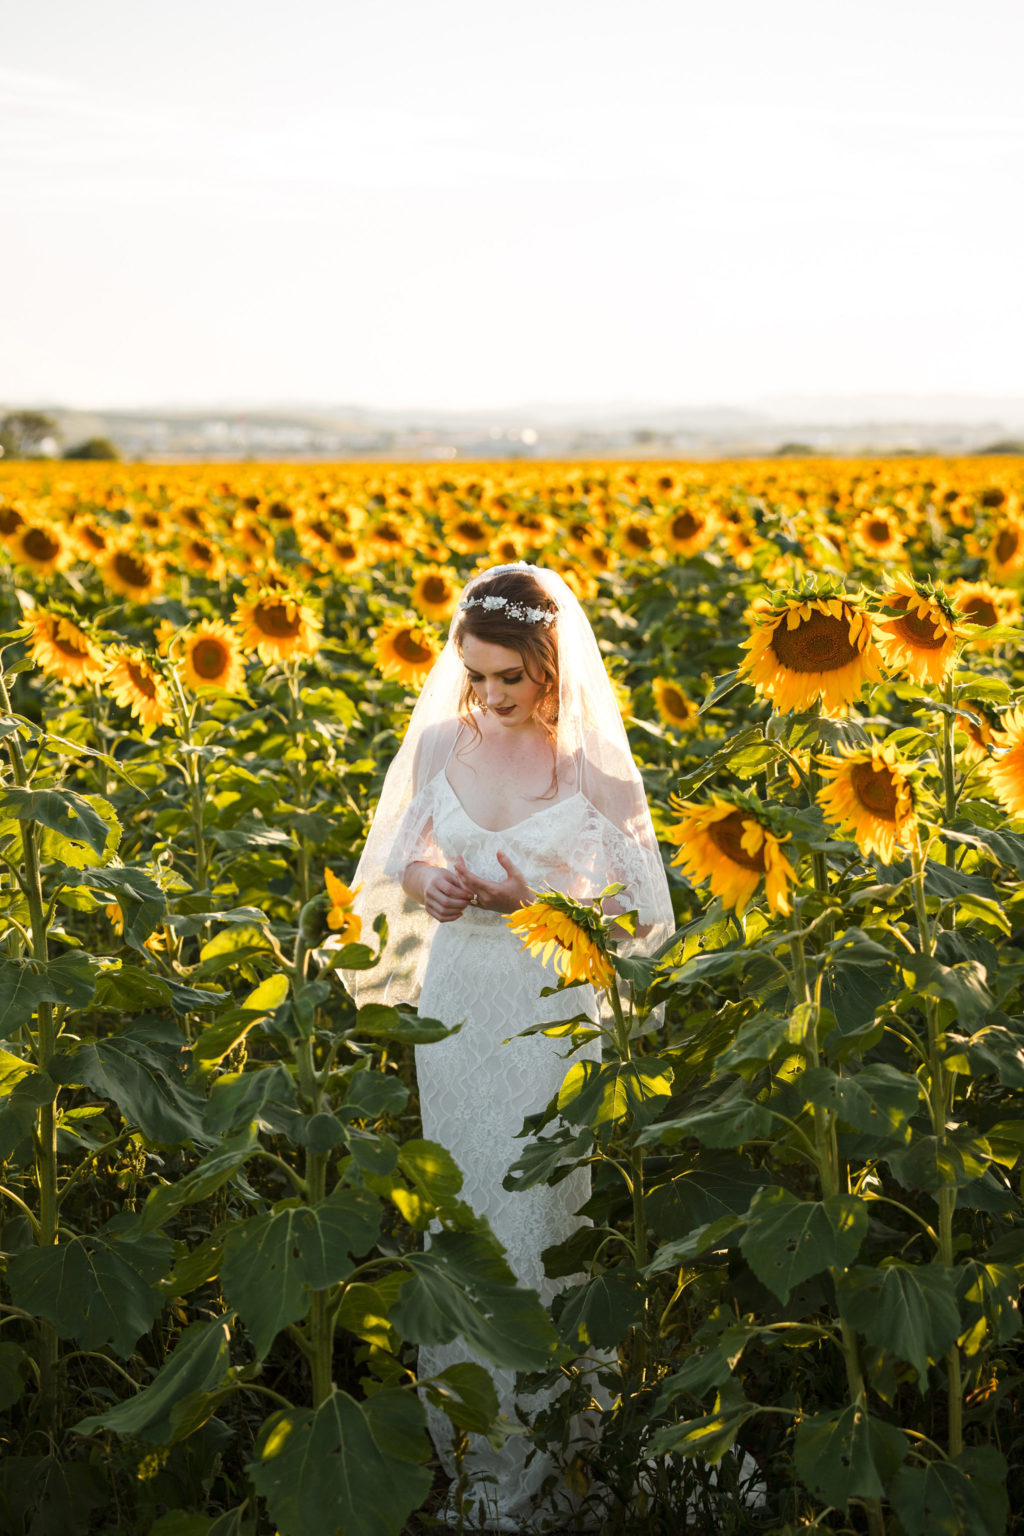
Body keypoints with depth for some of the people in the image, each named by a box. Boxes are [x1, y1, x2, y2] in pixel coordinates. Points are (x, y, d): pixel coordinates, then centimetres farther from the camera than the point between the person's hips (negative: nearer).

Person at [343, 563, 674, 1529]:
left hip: (551, 1014, -4)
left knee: (534, 1209, 1)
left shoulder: (593, 769, -12)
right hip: (454, 1007, 4)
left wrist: (534, 902, -21)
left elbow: (641, 914, -7)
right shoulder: (439, 743, -1)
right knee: (457, 1205, 11)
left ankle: (532, 1453, 18)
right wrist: (423, 882, -11)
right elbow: (396, 863, 13)